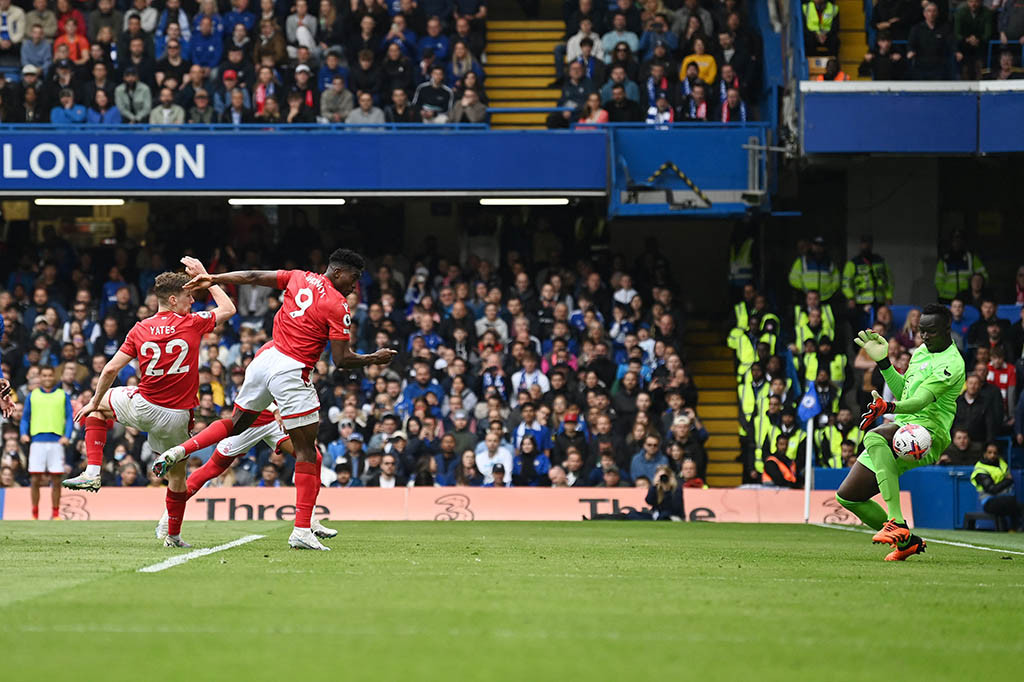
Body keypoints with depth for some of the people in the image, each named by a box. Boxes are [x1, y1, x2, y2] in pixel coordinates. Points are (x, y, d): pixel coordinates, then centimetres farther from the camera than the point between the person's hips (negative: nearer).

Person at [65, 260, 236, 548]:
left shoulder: (140, 330, -2)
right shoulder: (194, 323, -7)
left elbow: (111, 369, -3)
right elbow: (228, 309, 10)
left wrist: (95, 402, 10)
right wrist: (205, 277, 16)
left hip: (142, 408, 1)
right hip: (176, 418, -1)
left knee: (98, 407, 29)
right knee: (177, 473, 18)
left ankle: (92, 472, 15)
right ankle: (174, 535, 25)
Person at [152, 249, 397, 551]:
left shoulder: (299, 278, 10)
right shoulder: (338, 306, -8)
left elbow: (252, 277, 14)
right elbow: (341, 359, -9)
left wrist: (213, 279, 24)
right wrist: (375, 359, 7)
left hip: (265, 359, 7)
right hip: (291, 372, -7)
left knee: (236, 424, 27)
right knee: (306, 450, -1)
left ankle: (178, 451, 10)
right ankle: (302, 531, -4)